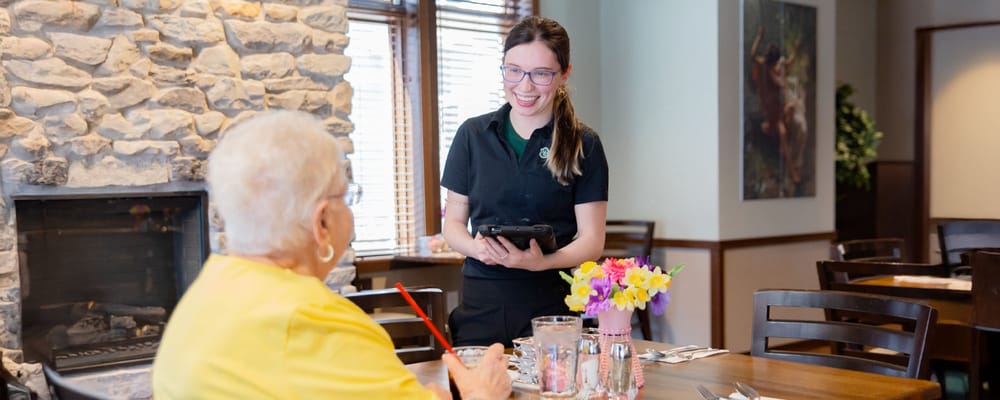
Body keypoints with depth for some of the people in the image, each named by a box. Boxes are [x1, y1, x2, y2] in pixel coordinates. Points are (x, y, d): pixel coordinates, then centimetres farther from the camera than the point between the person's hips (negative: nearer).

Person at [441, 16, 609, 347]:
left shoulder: (584, 145, 1)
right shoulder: (473, 135, 8)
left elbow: (591, 240, -1)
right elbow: (453, 221, 11)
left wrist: (542, 262, -20)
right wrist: (476, 247, -11)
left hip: (554, 306, -1)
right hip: (481, 307, 2)